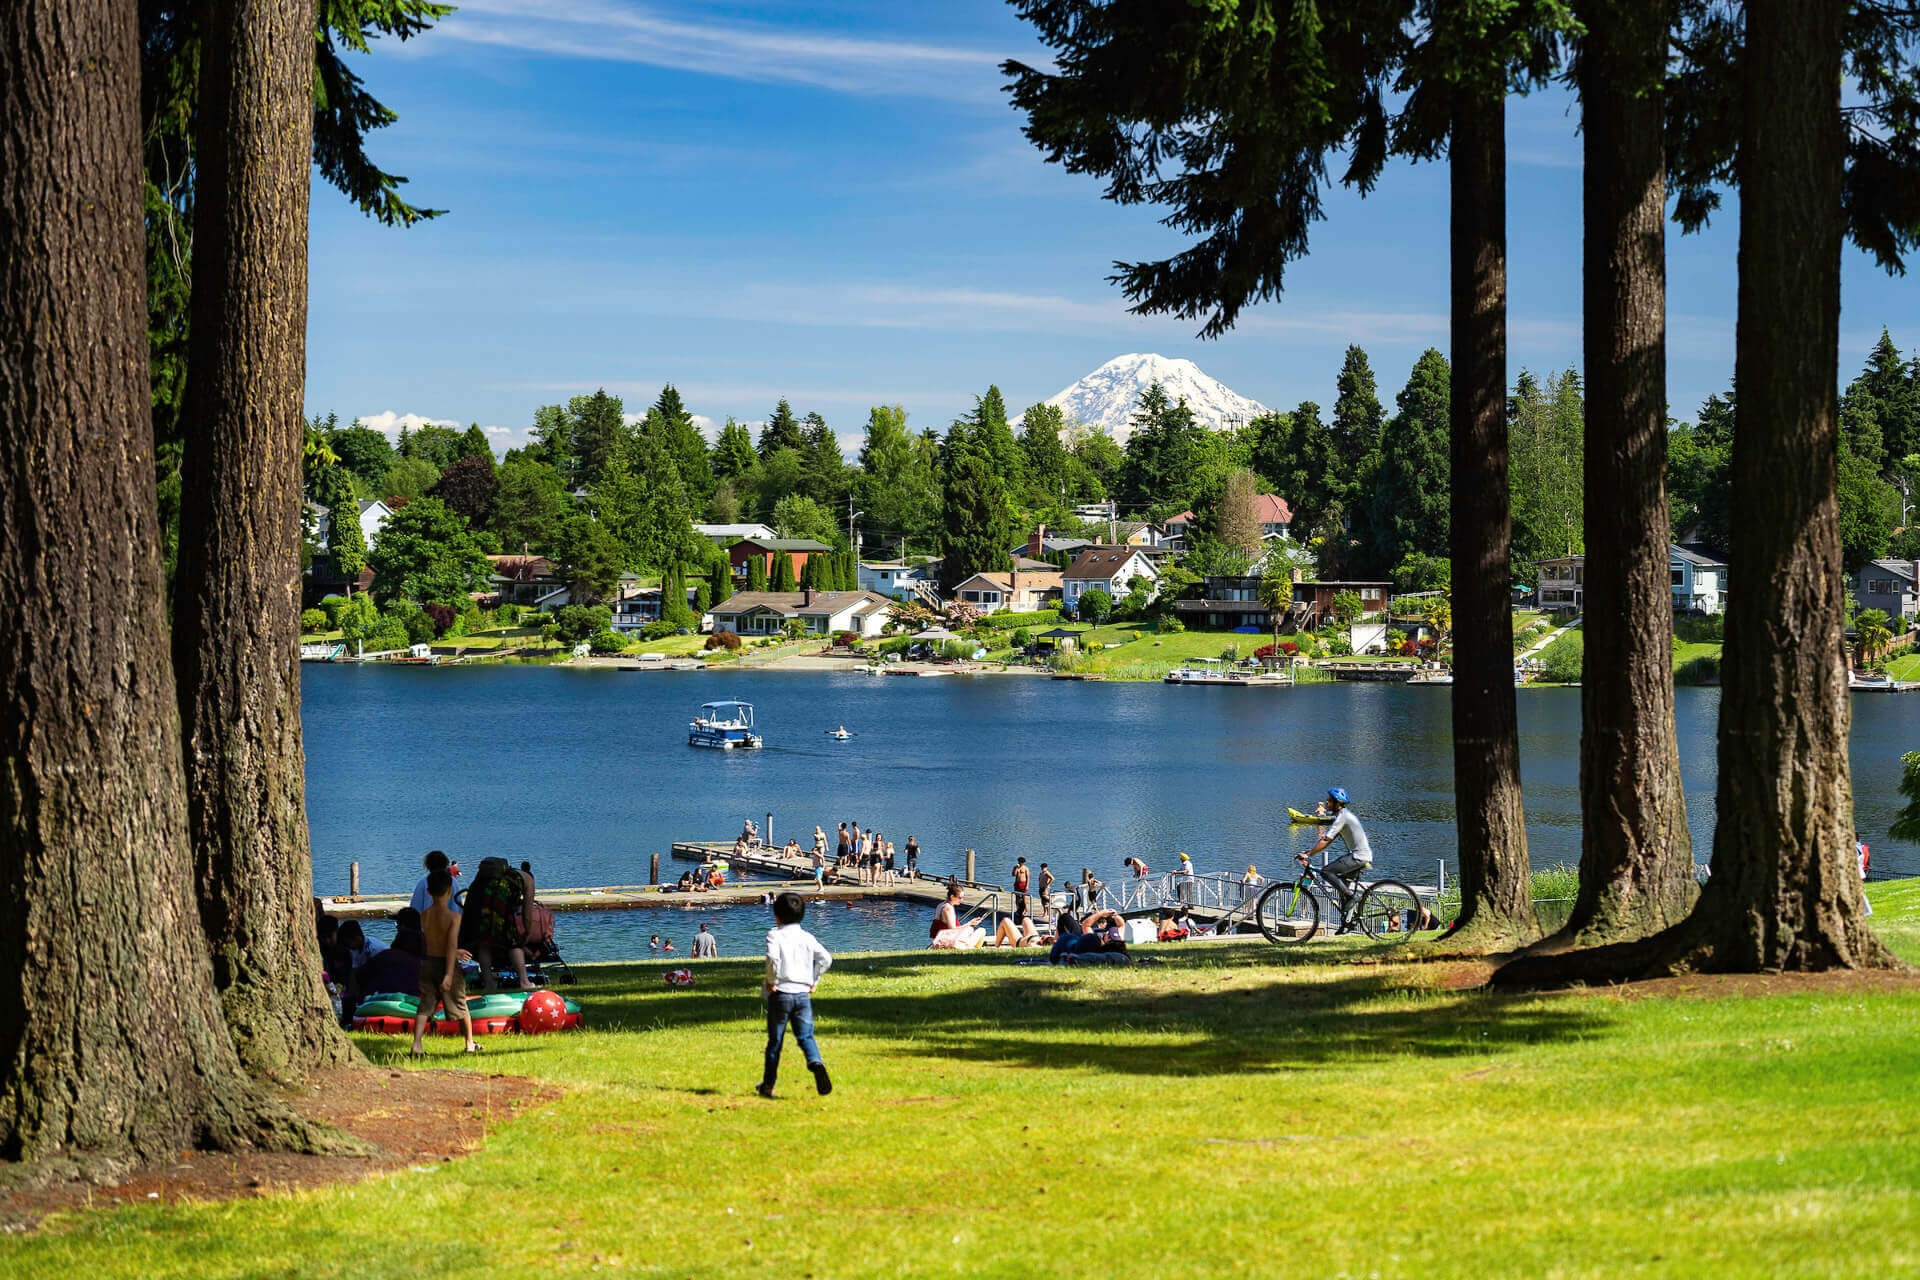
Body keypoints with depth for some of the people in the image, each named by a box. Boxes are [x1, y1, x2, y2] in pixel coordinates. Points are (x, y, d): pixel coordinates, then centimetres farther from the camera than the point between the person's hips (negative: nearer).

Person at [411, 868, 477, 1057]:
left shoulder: (424, 916, 0)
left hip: (427, 964, 3)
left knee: (425, 1006, 2)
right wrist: (449, 975, -26)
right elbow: (452, 945, -22)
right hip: (446, 965, -3)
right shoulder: (453, 916, -15)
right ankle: (470, 1044, 30)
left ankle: (417, 1044, -18)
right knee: (461, 1007, 15)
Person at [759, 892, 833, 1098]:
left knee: (775, 1040, 8)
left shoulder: (774, 934, -5)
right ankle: (816, 1063, -30)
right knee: (806, 1036, 2)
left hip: (780, 994, -3)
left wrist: (771, 980, -11)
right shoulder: (807, 937, 8)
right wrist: (814, 981, 11)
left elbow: (772, 957, -23)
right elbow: (826, 959, 4)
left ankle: (768, 1085, 18)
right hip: (803, 994, 3)